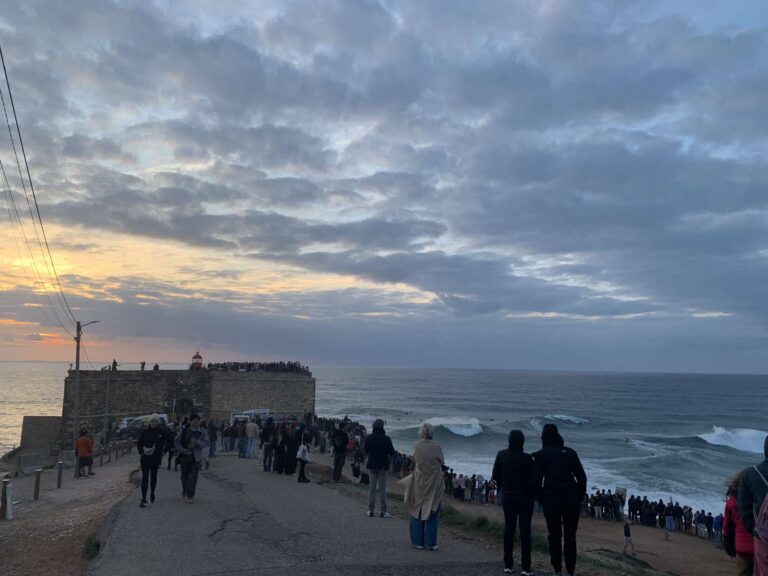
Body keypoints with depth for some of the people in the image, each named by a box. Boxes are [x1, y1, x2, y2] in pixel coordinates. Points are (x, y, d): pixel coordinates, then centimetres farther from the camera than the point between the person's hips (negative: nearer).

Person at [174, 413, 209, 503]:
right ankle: (184, 492, 37)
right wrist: (183, 450, -9)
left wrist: (197, 442, -21)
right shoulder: (184, 430, -1)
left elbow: (206, 443, -4)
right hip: (185, 457, 1)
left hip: (196, 458, -1)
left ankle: (190, 496, 3)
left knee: (193, 477, -6)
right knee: (184, 476, 13)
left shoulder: (202, 432, -1)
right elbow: (177, 441, 3)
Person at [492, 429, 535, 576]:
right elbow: (532, 481, -16)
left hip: (507, 498, 3)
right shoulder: (527, 459, -19)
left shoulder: (501, 455, -7)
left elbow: (495, 476, 1)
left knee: (508, 530, 12)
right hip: (525, 498, -3)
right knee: (525, 531, 5)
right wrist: (533, 493, 4)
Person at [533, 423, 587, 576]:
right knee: (570, 536, 9)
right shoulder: (570, 452, 7)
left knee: (555, 536, 9)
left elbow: (536, 479, -3)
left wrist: (540, 499, 9)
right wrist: (579, 496, 11)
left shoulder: (540, 455, 2)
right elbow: (582, 477, 3)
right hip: (571, 498, 1)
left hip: (551, 498, -1)